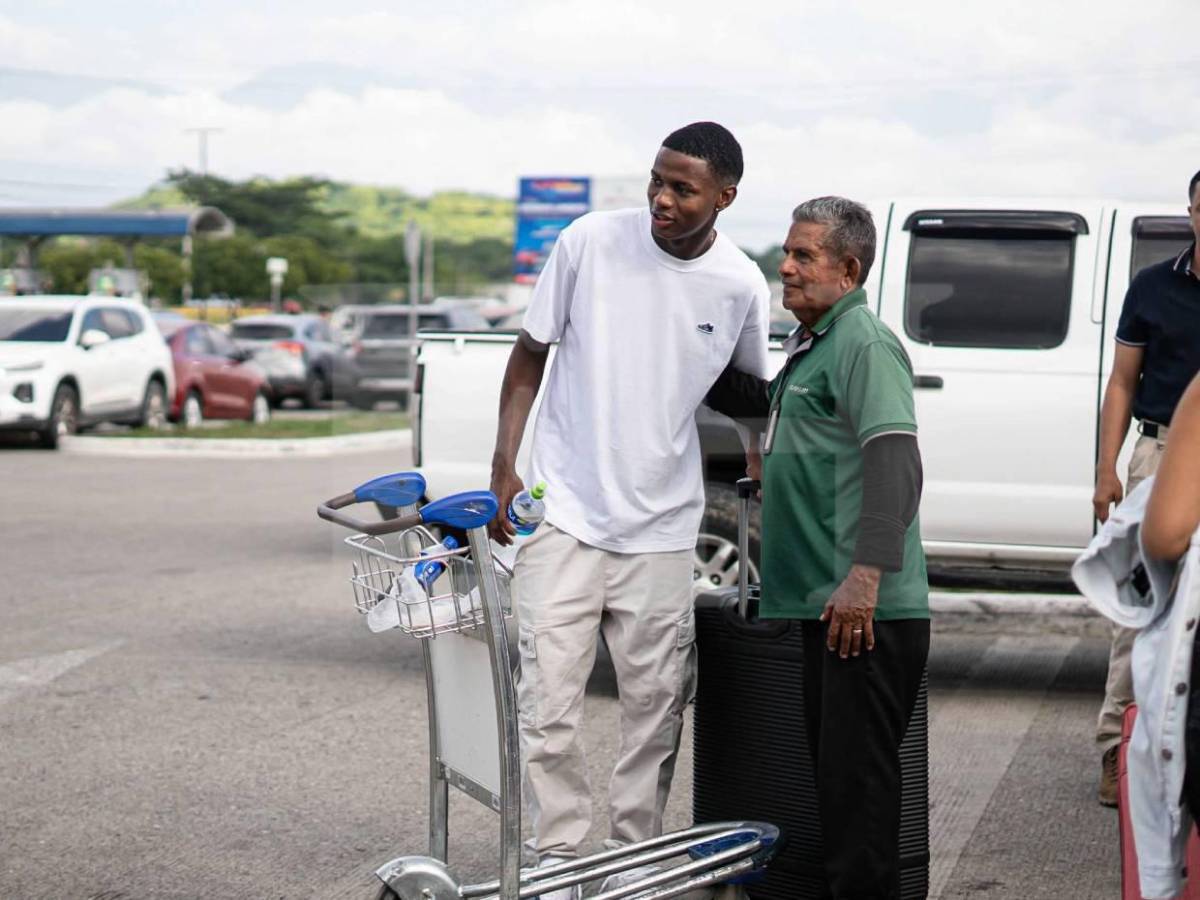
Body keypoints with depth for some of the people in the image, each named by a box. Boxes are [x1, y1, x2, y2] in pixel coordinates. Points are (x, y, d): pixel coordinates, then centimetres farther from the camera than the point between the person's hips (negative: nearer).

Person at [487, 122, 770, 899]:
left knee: (658, 703, 8)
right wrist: (505, 467, -4)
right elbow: (530, 355, 2)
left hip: (662, 528, 2)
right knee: (548, 699, -4)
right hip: (566, 514, -1)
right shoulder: (591, 242, -8)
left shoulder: (740, 286, -4)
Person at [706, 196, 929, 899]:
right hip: (827, 604, 10)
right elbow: (752, 400, 38)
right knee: (835, 770, 17)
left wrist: (866, 575, -32)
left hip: (867, 611, -10)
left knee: (859, 779, -8)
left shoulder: (865, 344, -12)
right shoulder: (812, 345, 19)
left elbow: (896, 463, -24)